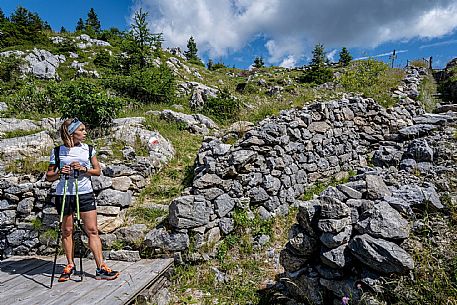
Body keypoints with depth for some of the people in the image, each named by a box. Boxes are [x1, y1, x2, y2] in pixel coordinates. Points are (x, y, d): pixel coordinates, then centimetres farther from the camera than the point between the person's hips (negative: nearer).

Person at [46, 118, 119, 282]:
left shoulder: (88, 149, 4)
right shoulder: (58, 151, 1)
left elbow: (97, 170, 6)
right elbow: (49, 177, 6)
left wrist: (83, 169, -12)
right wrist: (60, 173, -14)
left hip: (85, 193, 0)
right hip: (64, 194, 0)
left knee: (92, 230, -1)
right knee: (67, 230, 11)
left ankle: (101, 268, 2)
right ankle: (70, 265, 28)